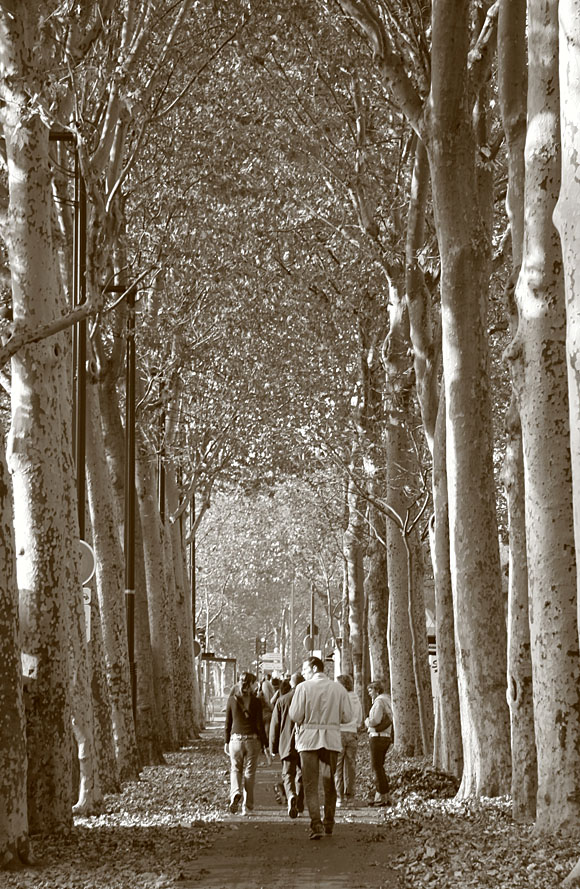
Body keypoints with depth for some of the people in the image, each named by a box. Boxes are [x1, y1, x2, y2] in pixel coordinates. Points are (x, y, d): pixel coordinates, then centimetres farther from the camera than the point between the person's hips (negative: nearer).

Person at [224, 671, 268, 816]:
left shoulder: (232, 700, -1)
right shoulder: (256, 702, -7)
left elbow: (228, 723, 4)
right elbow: (259, 725, -6)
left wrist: (226, 741, 13)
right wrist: (265, 743, 2)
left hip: (236, 739, 1)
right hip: (252, 740, -1)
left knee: (235, 769, 14)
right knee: (249, 772, 8)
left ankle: (235, 794, -14)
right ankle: (247, 806, 9)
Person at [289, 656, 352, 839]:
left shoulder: (303, 687, -7)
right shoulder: (339, 688, 2)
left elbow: (295, 716, -10)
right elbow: (347, 716, 1)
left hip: (309, 739, -3)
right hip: (331, 739, 3)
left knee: (311, 784, 0)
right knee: (329, 783, 16)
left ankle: (316, 825, -12)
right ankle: (329, 824, 21)